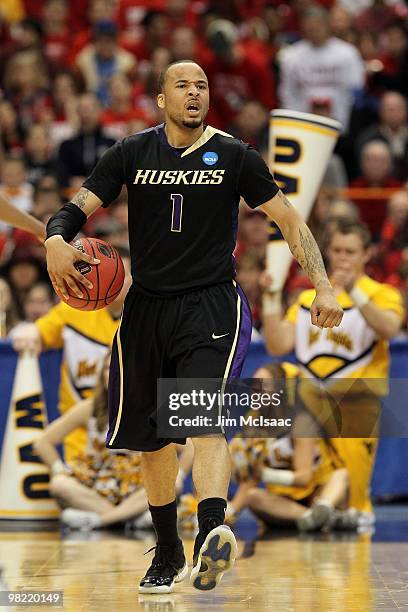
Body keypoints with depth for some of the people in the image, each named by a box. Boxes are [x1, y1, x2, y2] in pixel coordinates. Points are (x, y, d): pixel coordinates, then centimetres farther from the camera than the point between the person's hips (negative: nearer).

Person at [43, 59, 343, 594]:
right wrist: (56, 240, -23)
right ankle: (168, 555, 27)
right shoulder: (131, 153, 4)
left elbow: (289, 220, 3)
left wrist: (323, 287, -8)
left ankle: (213, 533, -43)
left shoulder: (235, 156, 0)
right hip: (146, 306, 3)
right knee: (151, 436, 11)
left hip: (211, 305, -3)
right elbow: (78, 208, 1)